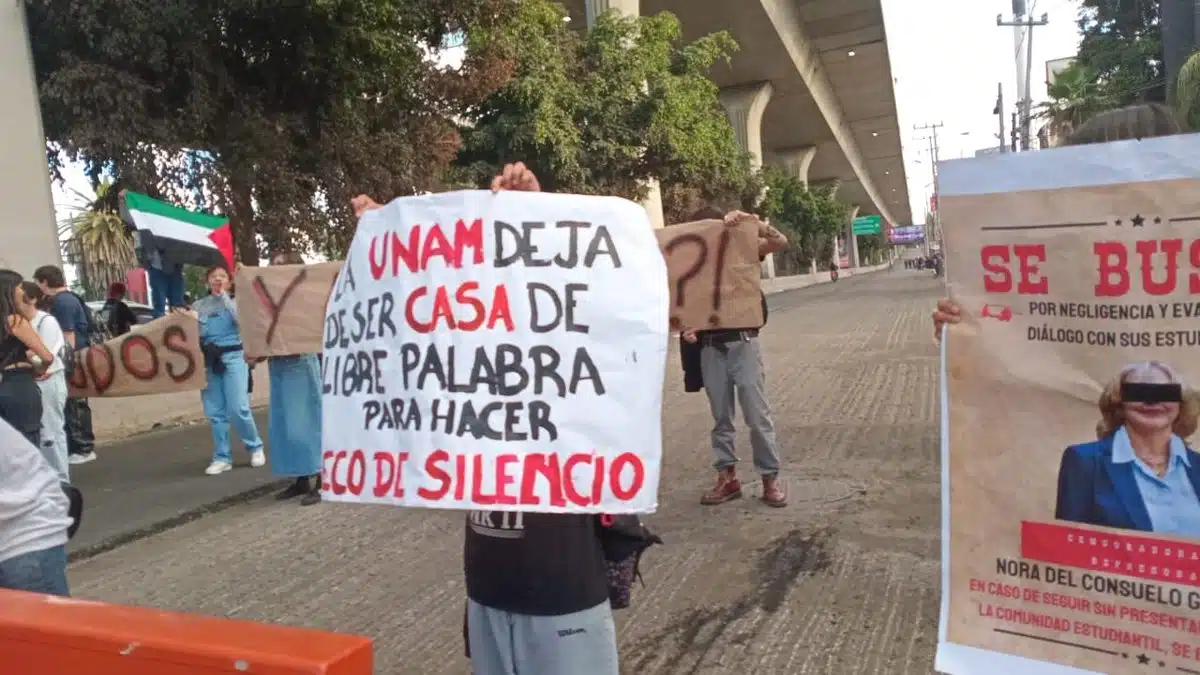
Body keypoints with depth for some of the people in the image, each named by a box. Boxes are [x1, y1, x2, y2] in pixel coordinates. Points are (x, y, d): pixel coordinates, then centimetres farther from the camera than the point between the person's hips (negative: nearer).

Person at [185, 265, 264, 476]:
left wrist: (224, 295, -10)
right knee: (215, 412, 2)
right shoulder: (199, 305, 12)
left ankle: (255, 447, 10)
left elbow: (240, 319, -14)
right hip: (209, 359, 3)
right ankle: (222, 457, 10)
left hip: (233, 356, -3)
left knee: (238, 409, -10)